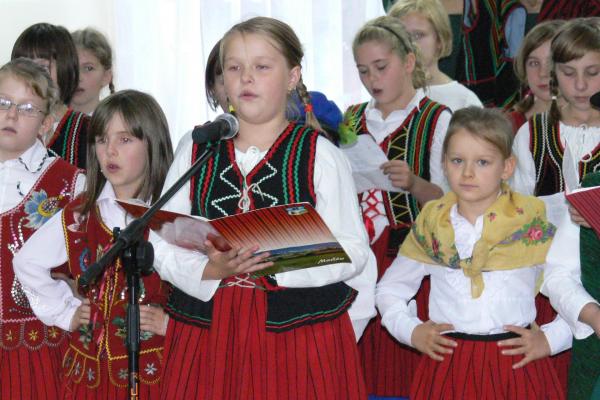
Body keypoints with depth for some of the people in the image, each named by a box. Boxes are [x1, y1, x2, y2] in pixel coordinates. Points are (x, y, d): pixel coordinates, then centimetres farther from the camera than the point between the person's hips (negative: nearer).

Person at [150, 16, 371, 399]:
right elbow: (163, 245, 4)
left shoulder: (320, 155, 1)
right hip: (208, 332, 2)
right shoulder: (195, 149, 9)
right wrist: (212, 270, -15)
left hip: (300, 330, -2)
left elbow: (353, 251, -5)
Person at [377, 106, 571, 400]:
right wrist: (411, 331, 3)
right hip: (446, 368, 2)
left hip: (515, 367, -1)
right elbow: (388, 289, 18)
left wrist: (551, 339, -4)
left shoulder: (531, 224, -1)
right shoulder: (431, 225, 5)